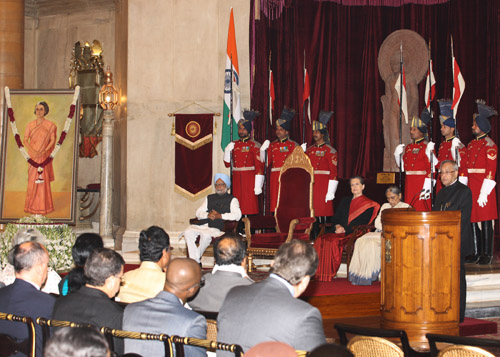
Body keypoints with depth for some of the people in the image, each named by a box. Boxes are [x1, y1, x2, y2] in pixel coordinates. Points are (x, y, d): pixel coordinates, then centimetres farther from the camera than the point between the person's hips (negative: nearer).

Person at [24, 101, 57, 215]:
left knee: (43, 179, -4)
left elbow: (53, 140, -4)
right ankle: (31, 206, 9)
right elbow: (25, 140, 2)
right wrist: (32, 151, -14)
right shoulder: (30, 125, 7)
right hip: (32, 156, 2)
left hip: (44, 156, -2)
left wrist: (44, 151, -18)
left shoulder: (50, 125, 1)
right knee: (32, 180, 3)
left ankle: (43, 206, 1)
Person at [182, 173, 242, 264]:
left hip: (217, 227, -5)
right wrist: (208, 215, -5)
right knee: (188, 232, -24)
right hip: (202, 224, 5)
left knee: (206, 235, -37)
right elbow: (198, 213, 18)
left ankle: (198, 256, -13)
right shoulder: (209, 198, 28)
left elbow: (237, 215, -5)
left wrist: (220, 216, -15)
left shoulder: (232, 199, 12)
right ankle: (195, 261, -23)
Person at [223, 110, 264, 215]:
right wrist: (227, 151, -2)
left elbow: (259, 167, -7)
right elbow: (227, 164, 15)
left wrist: (258, 186, -14)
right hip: (236, 180, 5)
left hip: (250, 180, -5)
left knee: (250, 206, -7)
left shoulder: (254, 145, -3)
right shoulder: (234, 145, 12)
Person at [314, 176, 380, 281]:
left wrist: (345, 229, -12)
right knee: (321, 240, -26)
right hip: (339, 232, 5)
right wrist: (337, 226, -2)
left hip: (353, 234, -5)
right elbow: (335, 218, 21)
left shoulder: (368, 204, 5)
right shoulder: (345, 201, 25)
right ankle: (320, 273, -28)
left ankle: (329, 274, -28)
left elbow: (362, 224, -5)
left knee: (332, 242, -34)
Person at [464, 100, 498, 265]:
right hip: (471, 187, 7)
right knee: (473, 219, 8)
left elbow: (491, 171, -12)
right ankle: (477, 253, 15)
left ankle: (487, 254, 1)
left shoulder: (489, 145, -7)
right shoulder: (471, 144, 16)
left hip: (483, 188, -7)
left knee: (486, 221, -4)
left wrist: (484, 192, -17)